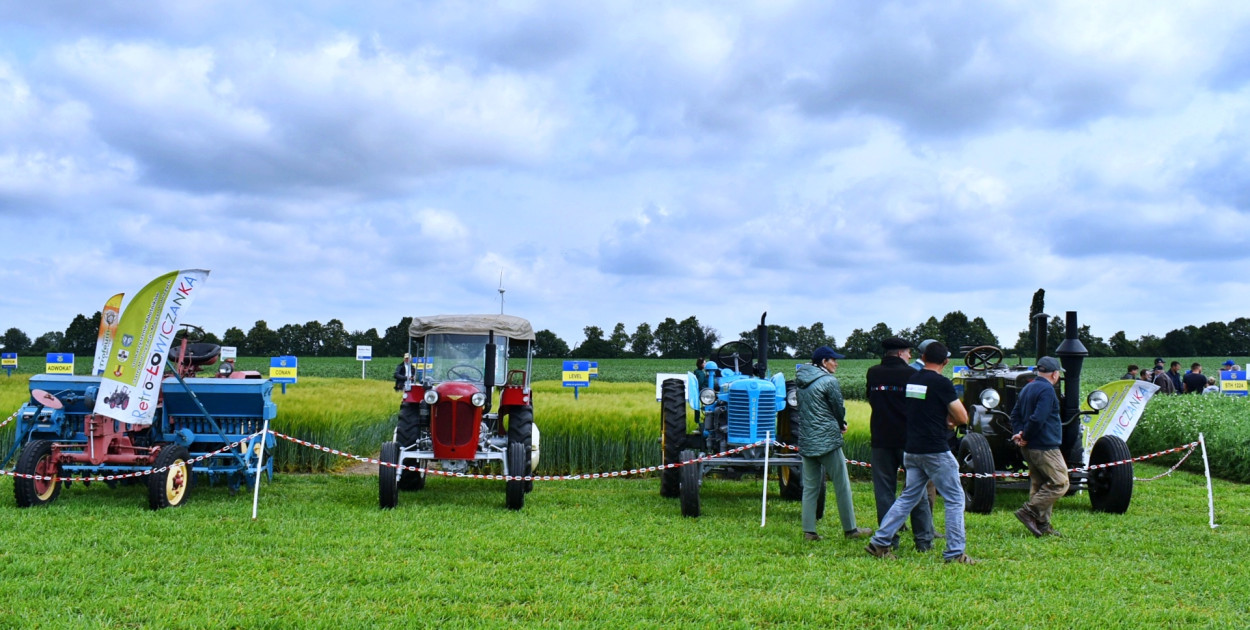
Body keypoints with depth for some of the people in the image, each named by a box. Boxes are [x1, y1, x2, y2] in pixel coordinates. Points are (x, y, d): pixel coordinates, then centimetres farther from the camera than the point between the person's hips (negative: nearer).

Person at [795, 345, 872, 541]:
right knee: (842, 486, 5)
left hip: (806, 442, 7)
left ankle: (809, 531, 8)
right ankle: (850, 529, 12)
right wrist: (841, 425, 19)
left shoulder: (800, 381, 10)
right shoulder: (829, 381, -11)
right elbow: (839, 409, -3)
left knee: (809, 487, 9)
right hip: (827, 440, -7)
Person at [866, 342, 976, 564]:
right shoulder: (941, 383, -12)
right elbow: (963, 418, -10)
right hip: (936, 451, -7)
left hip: (911, 450, 7)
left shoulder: (911, 380, 9)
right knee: (955, 499, 4)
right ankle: (955, 553, 5)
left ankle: (879, 542, 14)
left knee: (908, 497, 15)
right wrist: (951, 421, 11)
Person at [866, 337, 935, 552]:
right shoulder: (911, 374, -8)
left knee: (884, 491, 7)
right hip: (908, 439, -2)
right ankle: (923, 539, 9)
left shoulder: (873, 374, 4)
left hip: (880, 440, 3)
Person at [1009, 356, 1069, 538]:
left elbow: (1015, 414, 14)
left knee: (1039, 485, 13)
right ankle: (1029, 511, -7)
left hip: (1030, 448, 10)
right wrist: (1025, 437, -13)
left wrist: (1019, 433, 0)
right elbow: (1038, 419, -25)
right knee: (1059, 483, -4)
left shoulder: (1027, 388, 15)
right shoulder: (1047, 390, -15)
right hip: (1045, 446, -10)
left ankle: (1042, 525, 15)